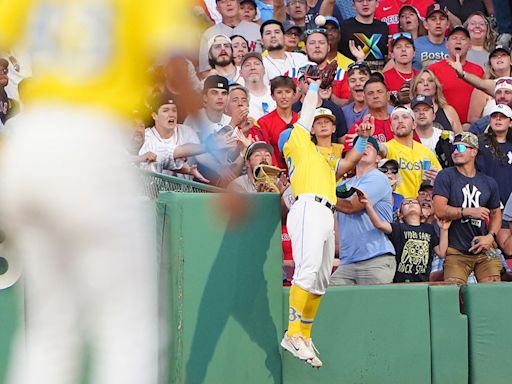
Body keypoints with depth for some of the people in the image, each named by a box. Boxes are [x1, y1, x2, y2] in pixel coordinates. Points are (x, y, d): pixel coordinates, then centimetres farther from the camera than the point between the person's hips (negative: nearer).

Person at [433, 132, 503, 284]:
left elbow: (496, 213, 20)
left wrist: (490, 236, 2)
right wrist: (470, 212, -10)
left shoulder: (488, 182, 13)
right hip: (456, 252, -3)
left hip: (484, 251, 3)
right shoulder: (446, 177, 1)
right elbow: (440, 210, -10)